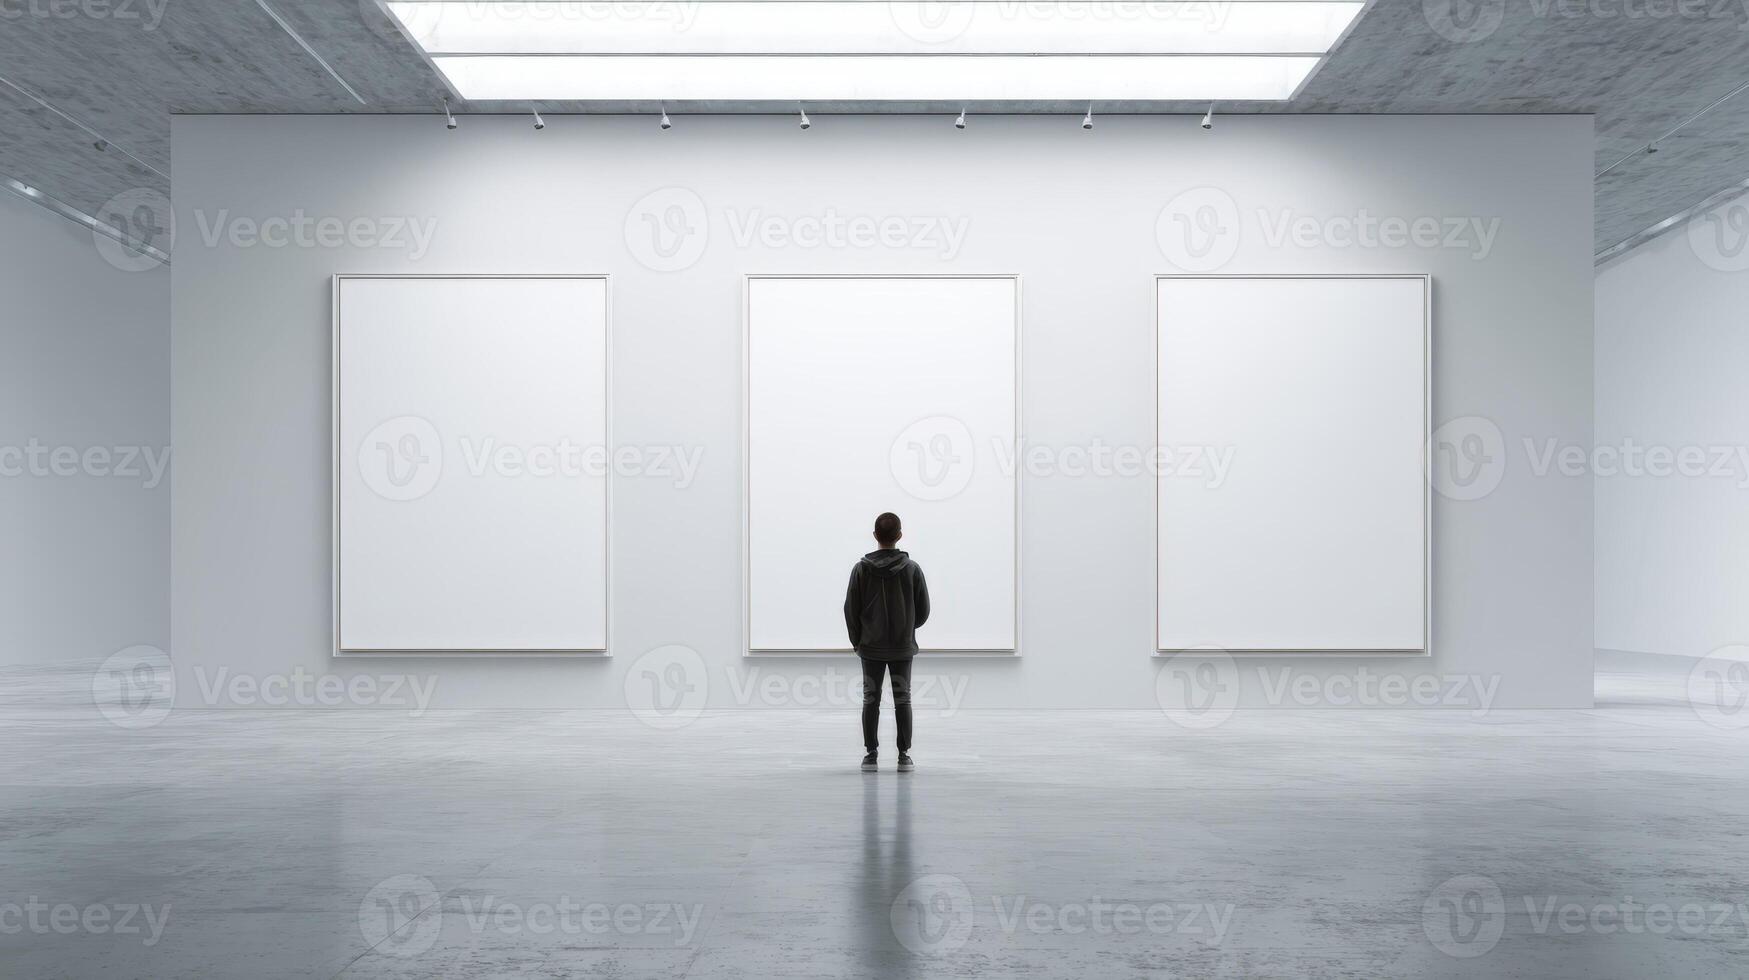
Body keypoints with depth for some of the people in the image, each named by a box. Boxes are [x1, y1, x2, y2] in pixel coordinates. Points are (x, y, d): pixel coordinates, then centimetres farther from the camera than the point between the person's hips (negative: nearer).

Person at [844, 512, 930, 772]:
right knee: (902, 700, 6)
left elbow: (851, 610, -4)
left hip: (870, 647, 0)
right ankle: (904, 755, 6)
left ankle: (871, 754, 7)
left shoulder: (861, 569, -7)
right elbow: (923, 611, -2)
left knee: (871, 700, 7)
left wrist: (857, 641, 10)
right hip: (903, 646, 0)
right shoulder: (912, 569, -6)